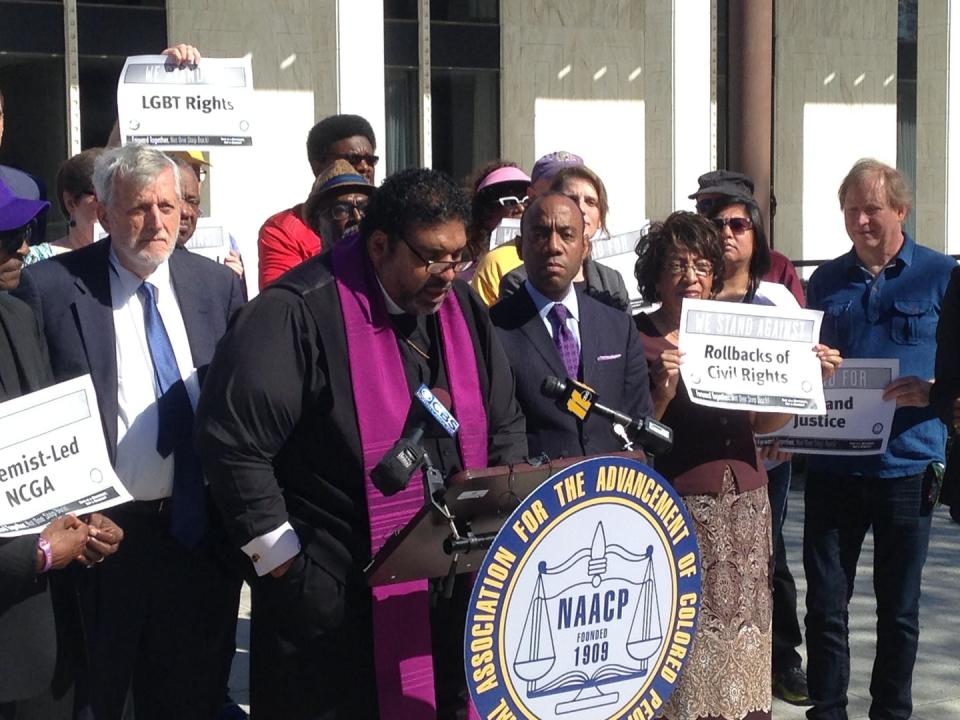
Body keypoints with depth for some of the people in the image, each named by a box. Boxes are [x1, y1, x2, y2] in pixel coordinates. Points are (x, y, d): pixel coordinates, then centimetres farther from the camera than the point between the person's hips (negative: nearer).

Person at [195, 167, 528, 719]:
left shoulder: (463, 310, 8)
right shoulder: (301, 314, -16)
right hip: (333, 597, -6)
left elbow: (505, 424, 19)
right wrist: (282, 557, -16)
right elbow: (232, 439, -20)